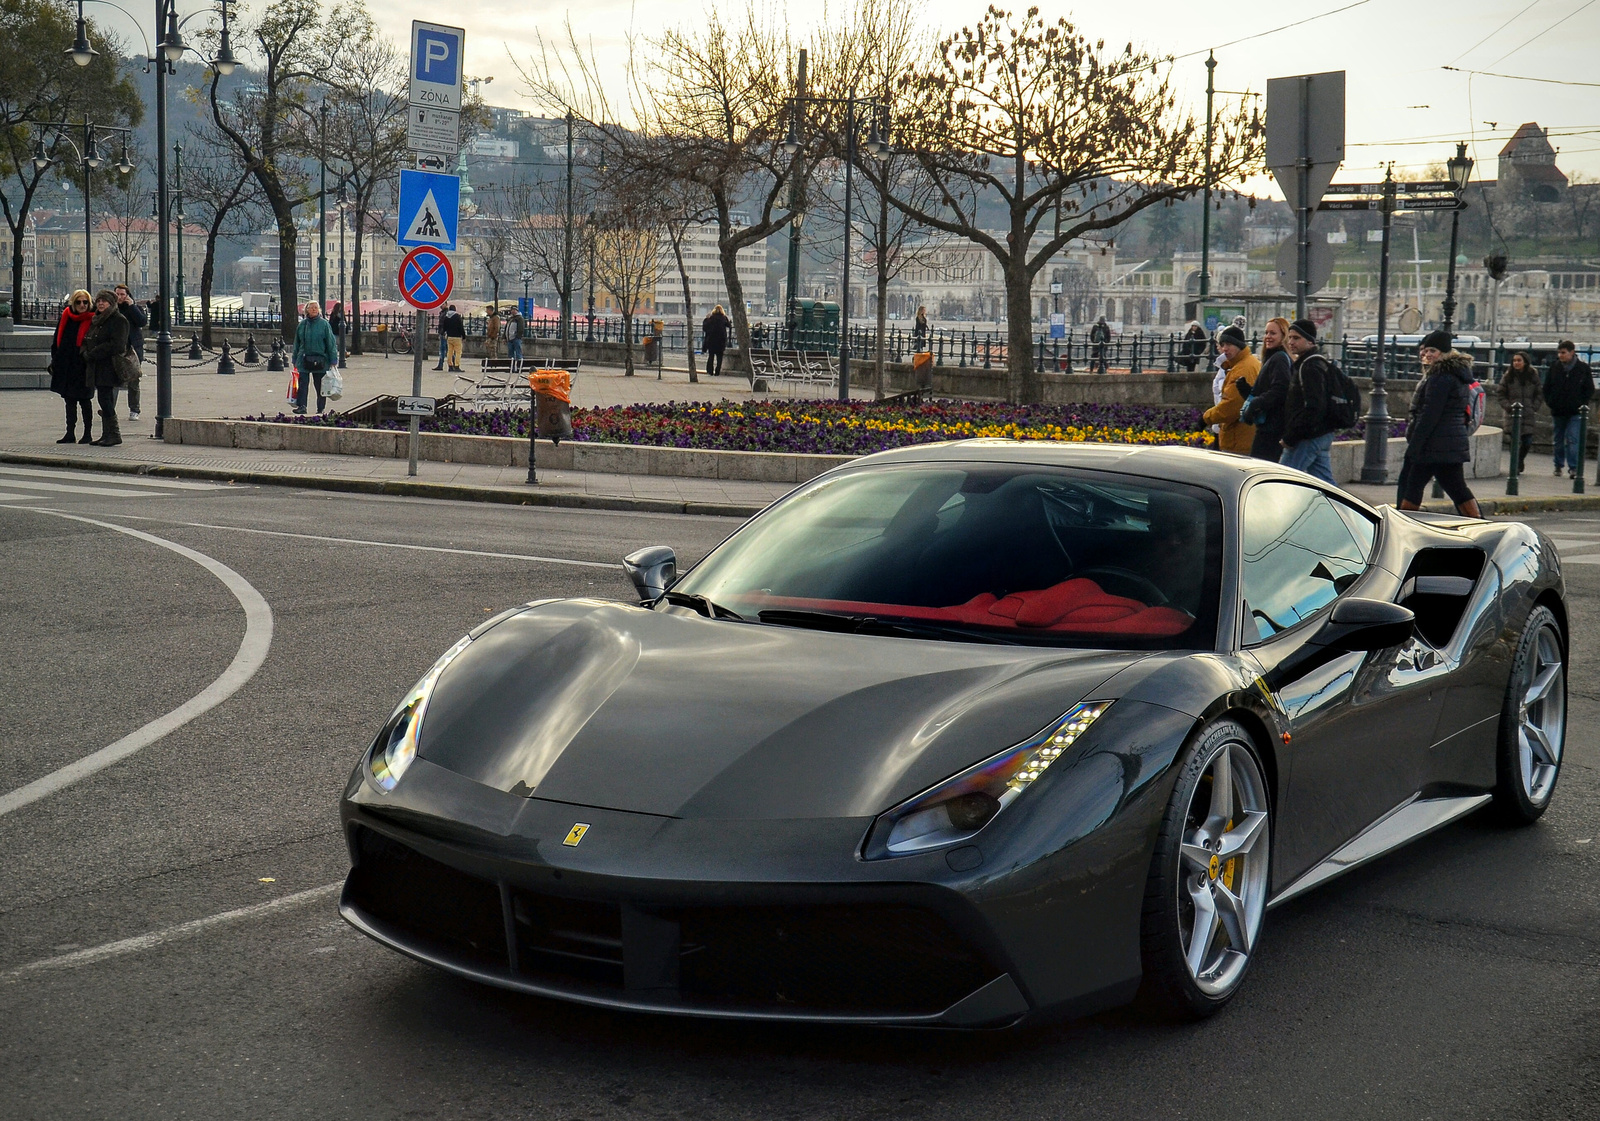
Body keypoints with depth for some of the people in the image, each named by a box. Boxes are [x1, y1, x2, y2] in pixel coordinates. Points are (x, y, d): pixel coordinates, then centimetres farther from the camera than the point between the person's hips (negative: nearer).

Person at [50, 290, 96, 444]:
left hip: (82, 366, -5)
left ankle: (88, 434, 10)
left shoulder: (92, 320, -7)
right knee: (69, 400, 11)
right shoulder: (66, 317, 7)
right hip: (65, 366, 5)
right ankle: (70, 434, 17)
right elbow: (57, 340, 13)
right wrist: (54, 360, 10)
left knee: (83, 400, 1)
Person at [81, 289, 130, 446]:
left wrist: (92, 354, -15)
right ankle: (107, 435, 12)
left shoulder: (118, 320, -8)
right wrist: (86, 352, 3)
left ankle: (114, 434, -7)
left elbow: (116, 345, -17)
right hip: (96, 368, 9)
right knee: (104, 401, 9)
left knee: (106, 400, -12)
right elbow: (87, 340, 25)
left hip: (109, 367, -9)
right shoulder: (96, 320, 19)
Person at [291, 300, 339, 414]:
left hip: (320, 360, -2)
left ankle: (321, 408, 14)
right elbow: (297, 343, 14)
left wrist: (333, 361, -6)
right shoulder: (302, 324, 8)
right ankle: (301, 406, -4)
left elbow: (331, 343, -1)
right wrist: (295, 360, 12)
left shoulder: (324, 324, -1)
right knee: (303, 384, -5)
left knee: (320, 385, 5)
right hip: (304, 360, 2)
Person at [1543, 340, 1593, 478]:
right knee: (1559, 439, 13)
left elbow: (1590, 389, 3)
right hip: (1558, 410, 3)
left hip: (1575, 411, -3)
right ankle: (1558, 465, 25)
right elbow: (1546, 387, 9)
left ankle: (1573, 467, -11)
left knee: (1573, 439, -11)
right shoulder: (1554, 367, 1)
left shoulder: (1583, 368, -4)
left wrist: (1582, 404, -5)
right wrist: (1550, 403, 1)